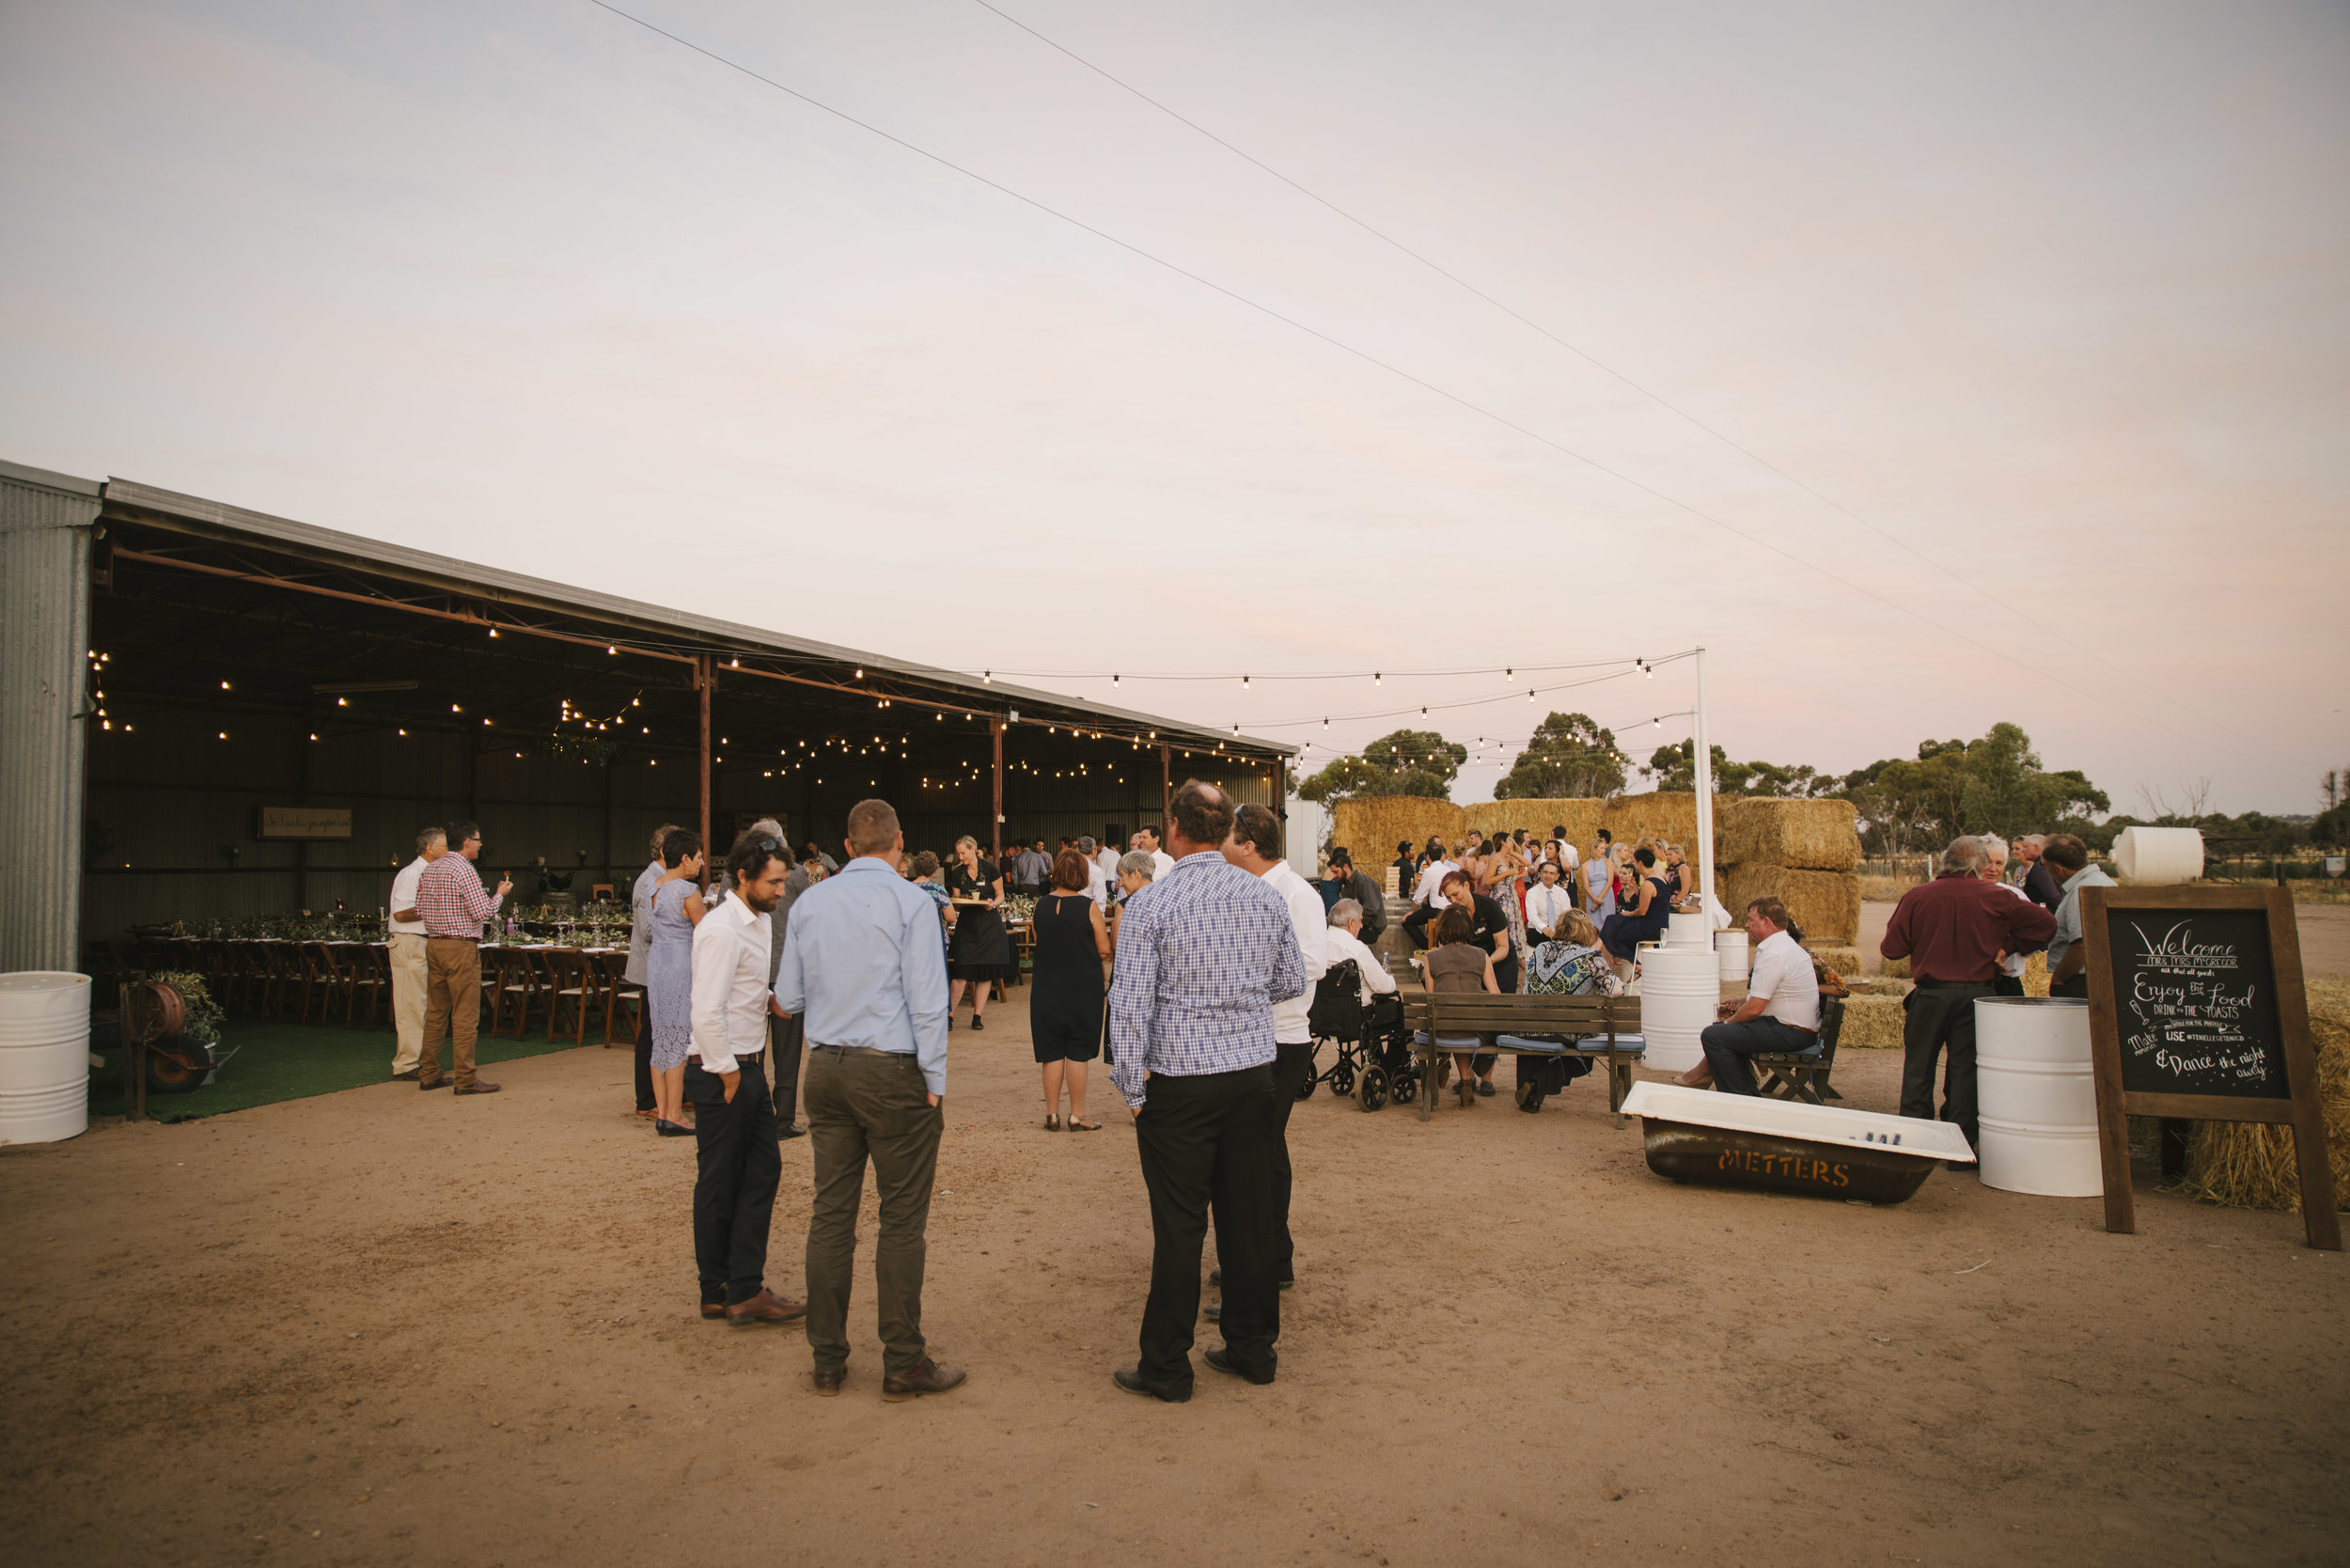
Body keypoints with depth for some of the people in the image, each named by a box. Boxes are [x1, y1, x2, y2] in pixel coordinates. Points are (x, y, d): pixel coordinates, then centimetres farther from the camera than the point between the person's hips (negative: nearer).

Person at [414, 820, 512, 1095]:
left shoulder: (430, 869, 13)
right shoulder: (464, 870, -13)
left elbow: (420, 911, 16)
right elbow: (482, 912, -16)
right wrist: (500, 894, 0)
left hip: (433, 945, 9)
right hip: (461, 948, -9)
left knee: (435, 1013, 13)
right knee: (465, 1016, -5)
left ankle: (428, 1074, 18)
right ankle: (465, 1079, -3)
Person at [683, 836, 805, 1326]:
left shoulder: (761, 921, 11)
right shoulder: (721, 929, -19)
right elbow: (708, 1013, -24)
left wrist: (772, 1000, 5)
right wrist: (729, 1076, -17)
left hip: (749, 1066, 9)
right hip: (722, 1071, -9)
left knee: (763, 1170, 10)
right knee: (720, 1184, 4)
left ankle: (744, 1289, 18)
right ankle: (720, 1292, 17)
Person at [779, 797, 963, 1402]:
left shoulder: (810, 902, 6)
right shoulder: (910, 901, -9)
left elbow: (788, 998, 11)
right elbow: (927, 1001, -12)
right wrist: (935, 1082, -6)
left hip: (827, 1068, 5)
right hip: (893, 1069, -5)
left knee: (831, 1212, 12)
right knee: (902, 1218, 3)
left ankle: (827, 1361, 22)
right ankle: (903, 1364, 10)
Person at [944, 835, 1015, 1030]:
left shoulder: (989, 868, -3)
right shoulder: (957, 873, 4)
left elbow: (1000, 895, 4)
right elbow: (956, 902, 9)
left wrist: (993, 903, -16)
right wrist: (957, 903, -13)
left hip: (989, 924, -1)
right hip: (966, 924, 1)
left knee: (986, 973, 1)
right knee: (961, 972, -7)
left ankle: (977, 1016, 9)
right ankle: (949, 1015, -1)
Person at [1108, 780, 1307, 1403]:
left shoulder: (1150, 903, -11)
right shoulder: (1265, 896, 2)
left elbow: (1130, 1005, -13)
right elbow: (1294, 983, 11)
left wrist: (1133, 1090, -5)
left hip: (1179, 1081, -4)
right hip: (1253, 1075, 4)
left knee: (1179, 1225, 4)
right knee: (1248, 1214, 14)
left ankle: (1166, 1368, 16)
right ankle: (1252, 1348, 27)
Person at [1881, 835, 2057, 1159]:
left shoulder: (1916, 896, -5)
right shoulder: (1996, 898, -3)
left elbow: (1892, 947, -4)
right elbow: (2045, 923, 0)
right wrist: (2007, 947, 6)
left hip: (1930, 993, 0)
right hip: (1976, 993, 1)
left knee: (1918, 1068, 9)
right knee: (1965, 1068, 6)